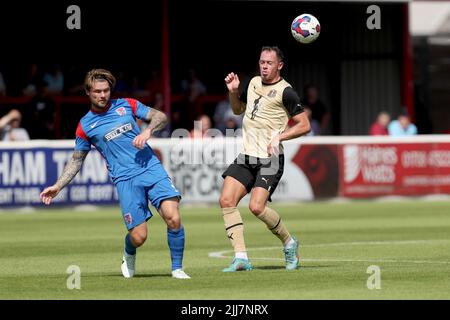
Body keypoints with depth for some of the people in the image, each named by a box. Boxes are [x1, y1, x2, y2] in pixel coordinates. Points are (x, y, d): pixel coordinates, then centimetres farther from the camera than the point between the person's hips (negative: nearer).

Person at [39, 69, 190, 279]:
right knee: (138, 236, -12)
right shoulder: (85, 126, 9)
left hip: (151, 167, 1)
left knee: (173, 218, -18)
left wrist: (147, 131, -9)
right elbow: (76, 160, 19)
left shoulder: (126, 105, 10)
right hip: (125, 179, -1)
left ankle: (177, 268, -1)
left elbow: (161, 117, 12)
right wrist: (57, 187, 12)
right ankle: (129, 255, 25)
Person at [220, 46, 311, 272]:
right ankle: (241, 257, -9)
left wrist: (279, 136, -19)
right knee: (226, 200, -9)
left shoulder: (285, 91, -8)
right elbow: (238, 109, 29)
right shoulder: (254, 82, 13)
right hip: (246, 156, 7)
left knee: (257, 207, -19)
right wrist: (233, 91, 10)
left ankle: (289, 243, 6)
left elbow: (304, 125, -8)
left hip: (270, 159, -7)